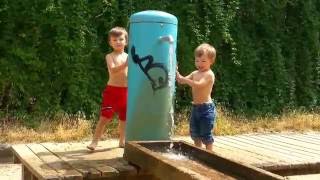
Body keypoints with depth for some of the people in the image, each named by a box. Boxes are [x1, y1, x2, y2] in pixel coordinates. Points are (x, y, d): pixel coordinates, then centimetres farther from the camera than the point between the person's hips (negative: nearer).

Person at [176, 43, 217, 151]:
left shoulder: (209, 74, -13)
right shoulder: (195, 73, 12)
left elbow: (198, 85, -27)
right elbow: (182, 81, 9)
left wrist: (185, 79, -34)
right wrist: (176, 73, -9)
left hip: (206, 107, -8)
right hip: (195, 107, 8)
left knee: (206, 134, -3)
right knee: (195, 134, 15)